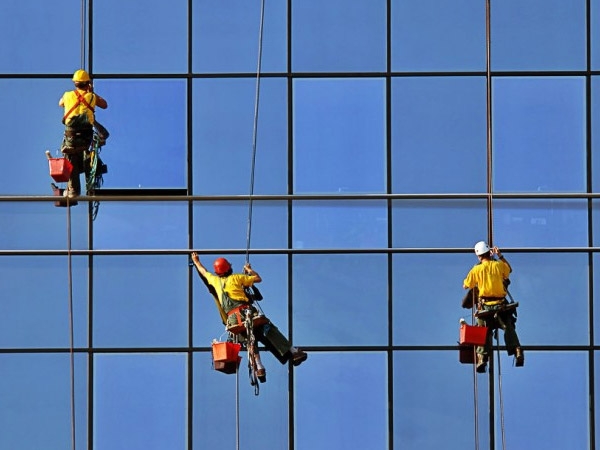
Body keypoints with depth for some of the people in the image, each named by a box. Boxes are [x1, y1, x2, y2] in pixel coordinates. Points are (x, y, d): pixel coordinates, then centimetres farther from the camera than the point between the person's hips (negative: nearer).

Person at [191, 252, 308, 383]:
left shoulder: (214, 280, 17)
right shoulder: (236, 278, 7)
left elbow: (203, 272, 38)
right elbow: (258, 278, 15)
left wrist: (196, 261, 55)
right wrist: (249, 270, 33)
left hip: (232, 318, 3)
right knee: (271, 332, -5)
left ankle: (259, 368, -5)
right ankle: (293, 352, -15)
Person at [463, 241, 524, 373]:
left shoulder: (476, 270, -1)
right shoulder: (499, 265, 2)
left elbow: (466, 286, 10)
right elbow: (509, 269, 26)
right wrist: (500, 256, 25)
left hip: (485, 306, -1)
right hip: (501, 304, 1)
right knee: (509, 329, 8)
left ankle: (482, 357, -10)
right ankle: (517, 351, -10)